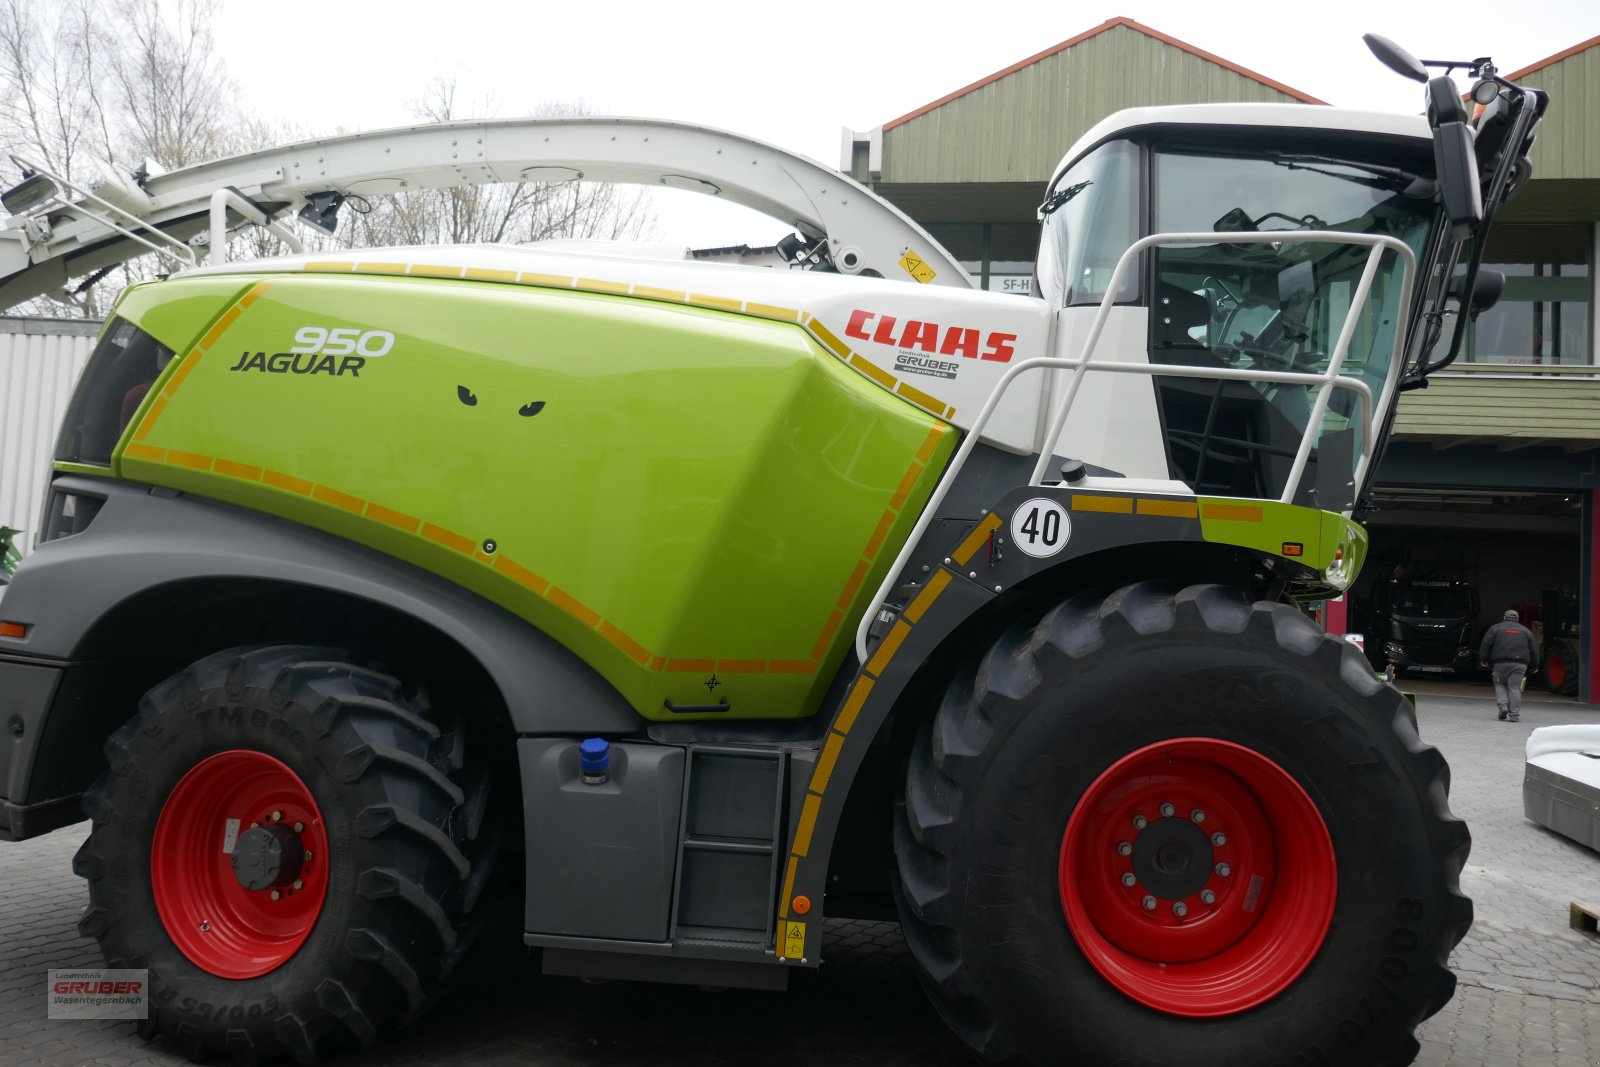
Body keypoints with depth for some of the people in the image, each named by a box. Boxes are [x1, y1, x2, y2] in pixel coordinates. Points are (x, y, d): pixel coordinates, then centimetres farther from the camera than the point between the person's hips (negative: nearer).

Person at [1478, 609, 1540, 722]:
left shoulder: (1495, 628, 10)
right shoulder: (1526, 631, 18)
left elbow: (1485, 645, 2)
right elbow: (1534, 650, 16)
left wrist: (1483, 659, 9)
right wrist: (1534, 666, 21)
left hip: (1500, 663, -1)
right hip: (1520, 664, 1)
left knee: (1499, 684, 14)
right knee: (1514, 687, 1)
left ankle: (1503, 706, -5)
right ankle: (1514, 715, -5)